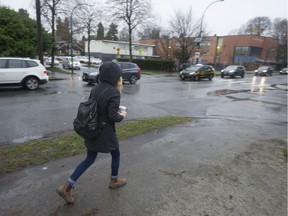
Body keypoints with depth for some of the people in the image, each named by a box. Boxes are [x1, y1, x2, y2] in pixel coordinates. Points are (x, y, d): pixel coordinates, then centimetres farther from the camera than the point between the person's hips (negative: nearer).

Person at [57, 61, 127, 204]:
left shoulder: (96, 89, 4)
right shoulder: (114, 92, -20)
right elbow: (113, 116, -23)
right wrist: (122, 116, -1)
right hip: (105, 132, -7)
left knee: (89, 159, 18)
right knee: (115, 155, 20)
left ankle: (66, 187, 16)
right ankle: (114, 181, 40)